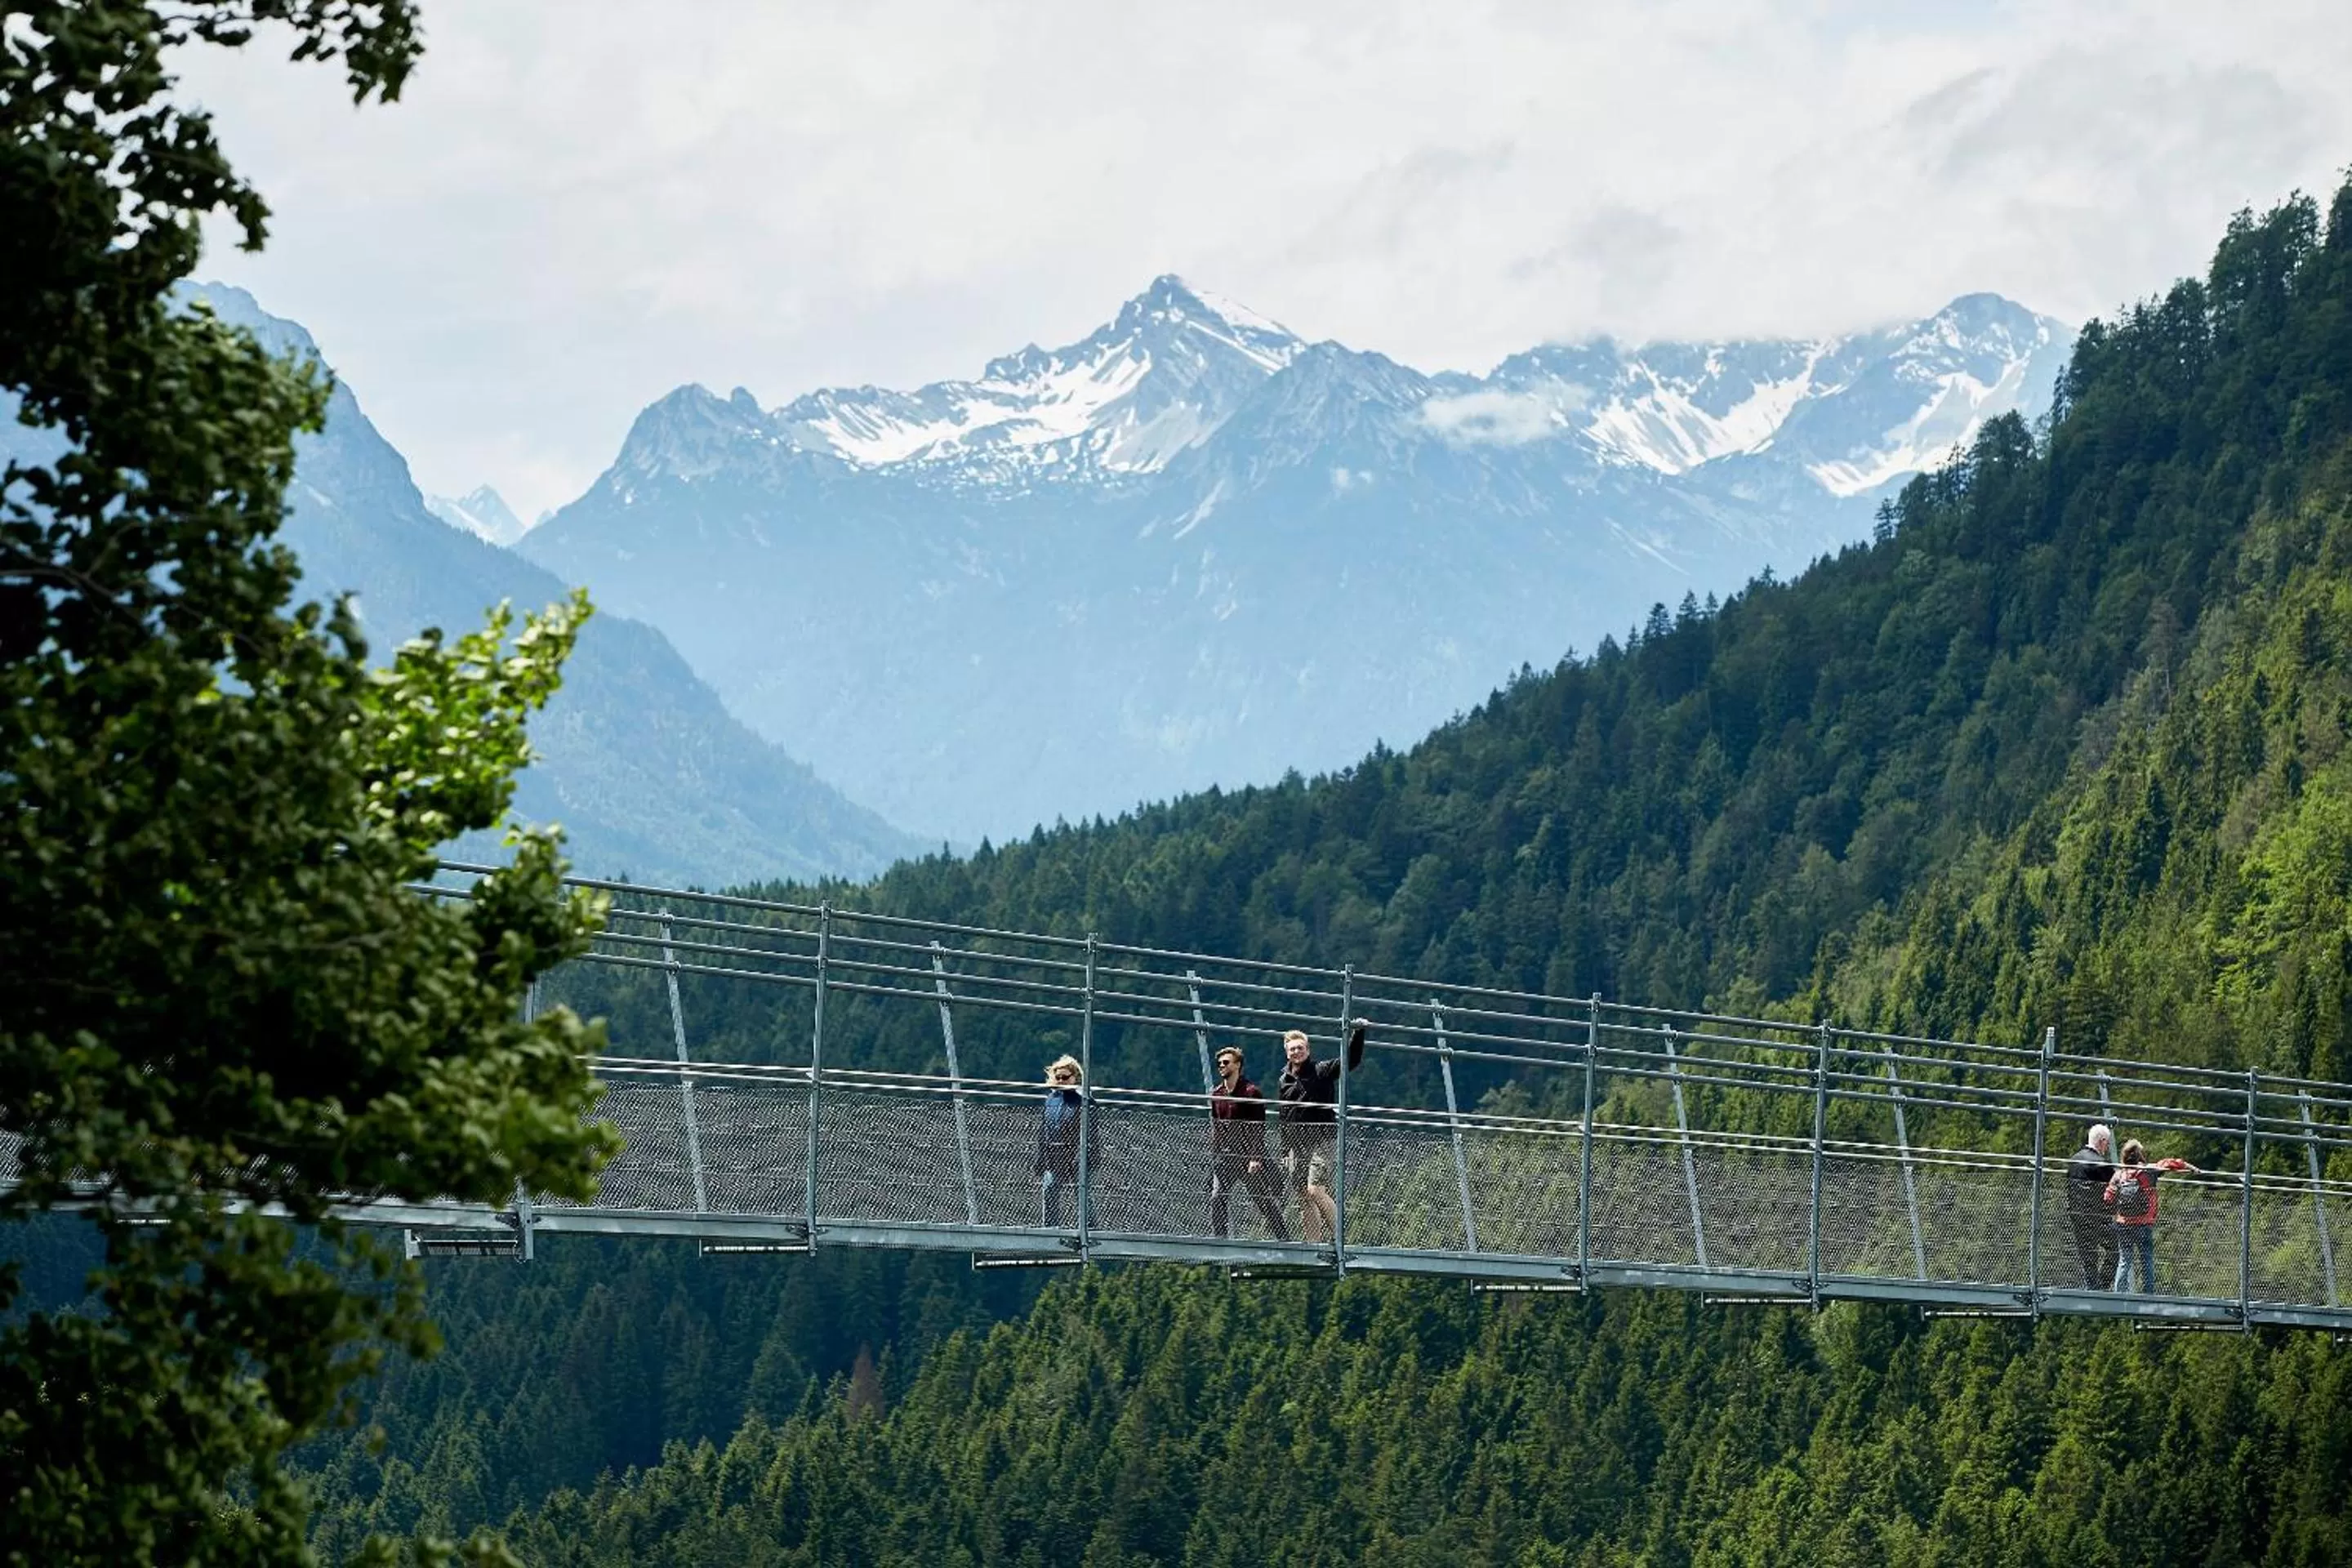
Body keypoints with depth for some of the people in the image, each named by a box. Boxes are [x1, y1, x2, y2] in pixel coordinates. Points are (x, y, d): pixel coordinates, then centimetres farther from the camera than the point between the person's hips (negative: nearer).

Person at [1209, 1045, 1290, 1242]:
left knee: (1265, 1201, -1)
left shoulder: (1250, 1092, -5)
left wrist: (1255, 1158, -17)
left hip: (1247, 1157, -5)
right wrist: (1214, 1155, 10)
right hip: (1223, 1157, 5)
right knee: (1217, 1200, -6)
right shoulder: (1216, 1095, 13)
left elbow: (1258, 1129, -10)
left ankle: (1283, 1237, 7)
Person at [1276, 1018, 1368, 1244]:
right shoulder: (1284, 1081, 15)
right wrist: (1284, 1152, 19)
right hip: (1297, 1147, 6)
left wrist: (1358, 1034, -26)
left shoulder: (1321, 1071, -1)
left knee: (1315, 1190, -22)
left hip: (1321, 1142, -6)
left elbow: (1351, 1060, -13)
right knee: (1304, 1200, 4)